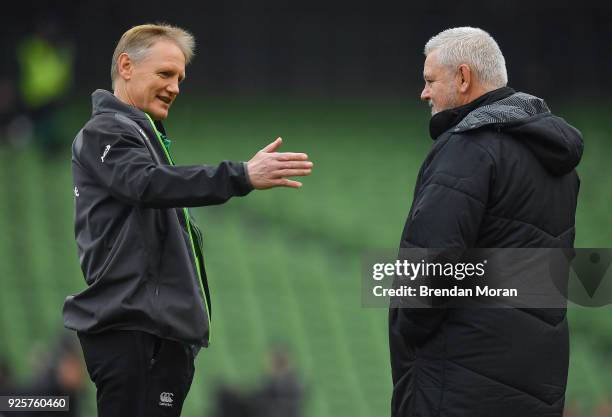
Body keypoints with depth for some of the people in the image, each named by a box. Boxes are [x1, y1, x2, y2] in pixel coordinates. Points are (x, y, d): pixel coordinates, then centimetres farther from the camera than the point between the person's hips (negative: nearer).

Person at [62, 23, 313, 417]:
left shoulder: (140, 133, 24)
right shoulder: (106, 132, -8)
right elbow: (150, 183, -28)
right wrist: (243, 176, -39)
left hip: (159, 326, 10)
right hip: (133, 328, -10)